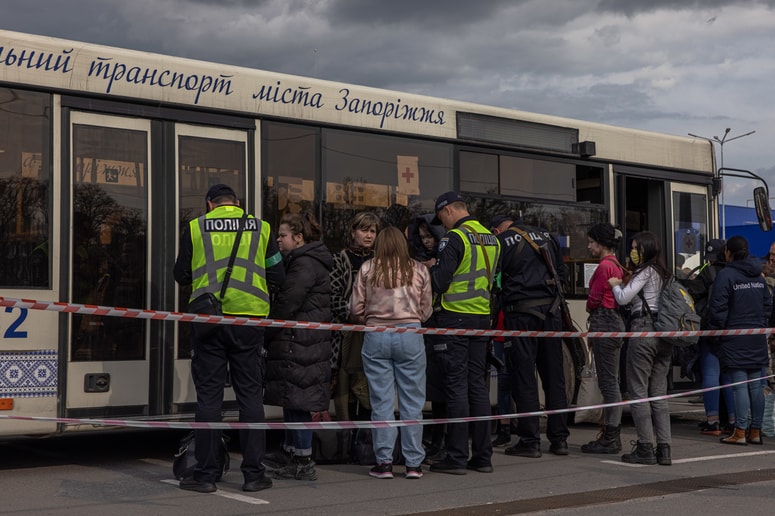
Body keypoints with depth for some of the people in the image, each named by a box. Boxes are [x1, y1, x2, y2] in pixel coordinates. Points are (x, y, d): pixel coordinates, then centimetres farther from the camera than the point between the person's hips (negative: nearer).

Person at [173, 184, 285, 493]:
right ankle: (254, 474, 8)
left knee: (208, 395, 4)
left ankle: (205, 474, 5)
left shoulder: (195, 227, 4)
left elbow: (181, 275, 8)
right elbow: (277, 276, 7)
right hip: (249, 318, 1)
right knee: (250, 395, 6)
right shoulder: (261, 228, 7)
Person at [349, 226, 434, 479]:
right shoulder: (419, 270, 6)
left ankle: (384, 461, 7)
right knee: (412, 401, 5)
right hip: (410, 336, 0)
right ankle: (413, 463, 8)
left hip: (376, 336, 0)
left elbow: (356, 310, 4)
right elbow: (426, 310, 8)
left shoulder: (367, 269, 3)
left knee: (381, 401, 5)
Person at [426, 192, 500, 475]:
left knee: (456, 386, -3)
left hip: (454, 317, -7)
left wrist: (432, 268, 5)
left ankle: (457, 457, -1)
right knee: (478, 383, 10)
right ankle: (483, 456, 12)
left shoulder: (454, 238, -12)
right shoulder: (491, 239, 11)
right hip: (481, 317, 7)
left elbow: (439, 282, -17)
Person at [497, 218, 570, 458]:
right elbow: (562, 274, 18)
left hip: (521, 313, -5)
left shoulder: (501, 241, -2)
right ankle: (559, 438, 13)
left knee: (523, 377, 0)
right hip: (551, 310, 5)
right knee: (554, 375, 10)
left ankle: (530, 441, 1)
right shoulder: (545, 235, 14)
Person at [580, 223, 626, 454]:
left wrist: (589, 307, 10)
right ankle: (612, 435, 16)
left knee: (608, 381, -7)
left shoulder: (604, 266, -14)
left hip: (604, 322, -10)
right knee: (611, 381, 12)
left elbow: (594, 300, -12)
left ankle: (610, 438, -3)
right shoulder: (617, 265, 15)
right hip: (616, 321, 10)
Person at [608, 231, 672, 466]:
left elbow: (624, 298, -10)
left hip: (643, 330, -8)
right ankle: (664, 449, 4)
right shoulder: (663, 273, 18)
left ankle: (646, 448, -4)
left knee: (638, 391, -3)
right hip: (664, 334, 8)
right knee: (659, 393, 7)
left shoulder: (646, 271, -7)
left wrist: (615, 285, 9)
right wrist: (622, 285, 17)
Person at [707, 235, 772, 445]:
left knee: (739, 385, -5)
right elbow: (768, 303, 18)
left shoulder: (725, 275, -11)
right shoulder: (758, 276, 12)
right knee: (756, 386, 8)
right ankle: (755, 431, 12)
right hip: (757, 339, 6)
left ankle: (740, 432, -4)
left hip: (734, 340, -6)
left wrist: (715, 330, -1)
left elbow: (718, 308, -13)